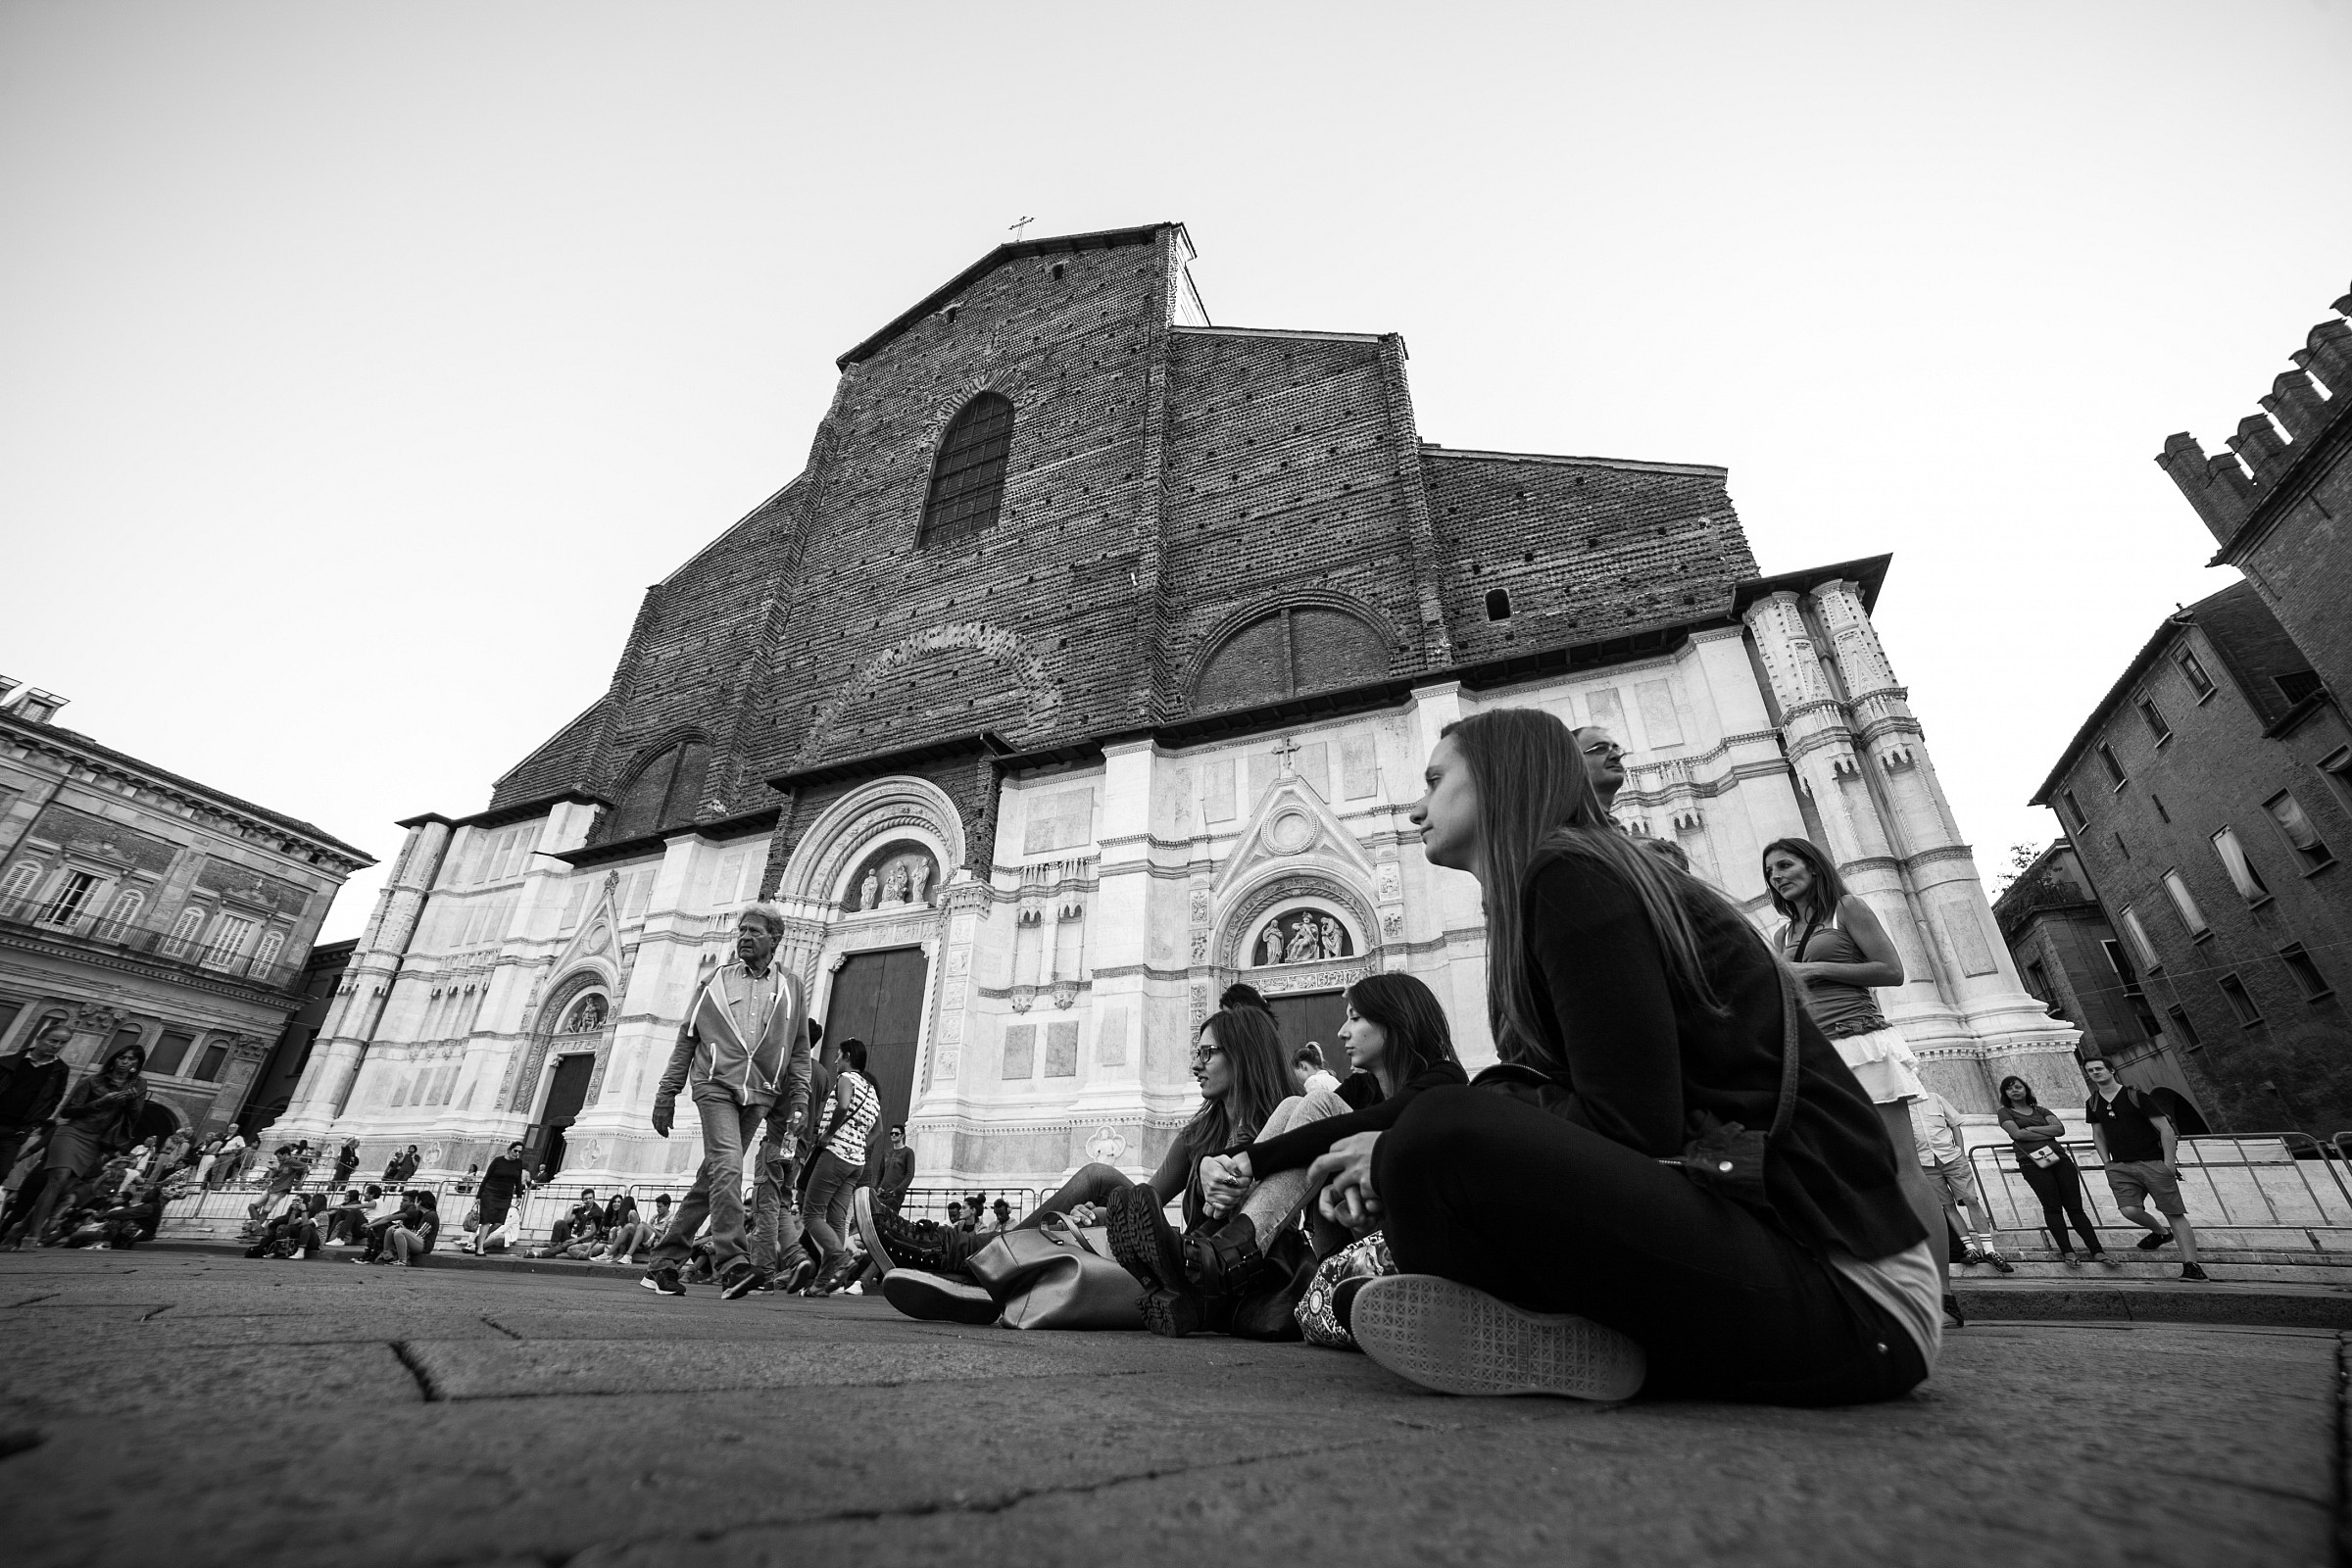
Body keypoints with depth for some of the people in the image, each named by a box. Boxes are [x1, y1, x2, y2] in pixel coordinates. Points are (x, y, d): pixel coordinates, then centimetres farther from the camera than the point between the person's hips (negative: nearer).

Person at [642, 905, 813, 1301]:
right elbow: (686, 1041, 12)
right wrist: (666, 1094, 8)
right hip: (716, 1086, -2)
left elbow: (799, 1051, 12)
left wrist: (799, 1101, 3)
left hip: (758, 1096, 2)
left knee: (711, 1177, 6)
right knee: (727, 1165, -20)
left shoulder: (792, 988, 11)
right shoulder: (715, 981, 10)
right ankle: (732, 1264, -21)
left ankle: (664, 1264, 20)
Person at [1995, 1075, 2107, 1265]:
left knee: (2075, 1206, -1)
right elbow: (2017, 1134, -6)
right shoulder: (2006, 1112, 10)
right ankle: (2067, 1253, -8)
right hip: (2032, 1162, -3)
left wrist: (2031, 1129, -3)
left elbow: (2060, 1128, 5)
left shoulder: (2041, 1110, 21)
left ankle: (2097, 1252, 0)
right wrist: (2048, 1133, 1)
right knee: (2052, 1206, -10)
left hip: (2059, 1157, 3)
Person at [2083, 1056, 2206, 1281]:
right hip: (2120, 1167, 4)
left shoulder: (2135, 1096, -7)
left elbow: (2165, 1129, -7)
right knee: (2129, 1210, -10)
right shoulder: (2093, 1104, 8)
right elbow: (2098, 1134, 18)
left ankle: (2191, 1266, -1)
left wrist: (2169, 1163, -12)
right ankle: (2161, 1232, 21)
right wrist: (2107, 1162, 9)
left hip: (2153, 1162, -4)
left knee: (2175, 1213, -4)